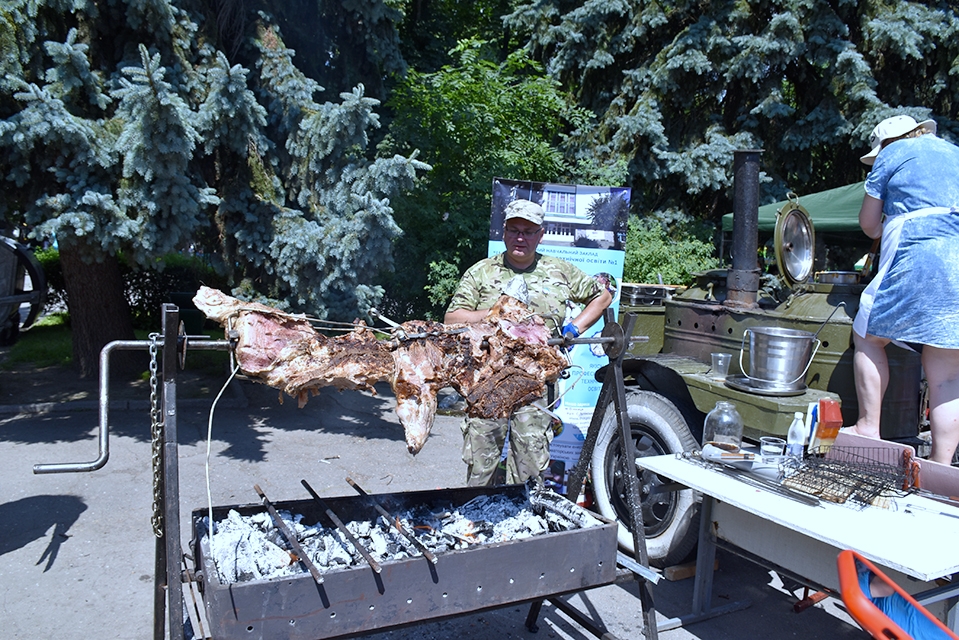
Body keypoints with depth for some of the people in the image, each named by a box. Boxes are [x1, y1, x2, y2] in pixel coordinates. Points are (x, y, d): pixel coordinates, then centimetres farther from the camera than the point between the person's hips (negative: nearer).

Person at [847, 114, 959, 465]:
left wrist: (884, 232, 32)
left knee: (867, 338, 11)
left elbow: (868, 222, 12)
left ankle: (869, 429, 7)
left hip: (917, 256, -5)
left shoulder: (893, 154, 11)